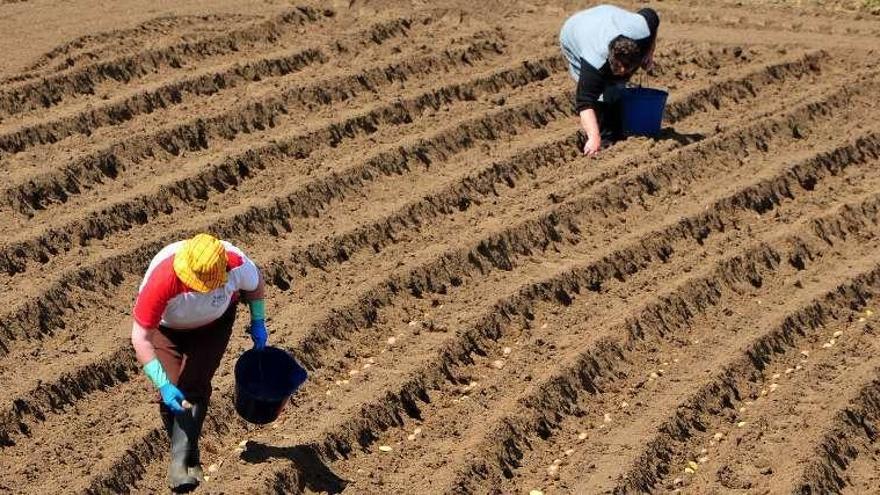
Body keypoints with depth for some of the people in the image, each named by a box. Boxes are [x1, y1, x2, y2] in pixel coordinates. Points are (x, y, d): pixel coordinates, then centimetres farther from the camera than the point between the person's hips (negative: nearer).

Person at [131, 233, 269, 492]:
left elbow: (256, 284, -7)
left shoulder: (236, 263, -35)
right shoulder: (161, 279, -42)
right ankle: (188, 459, 11)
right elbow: (141, 337, -35)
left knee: (193, 388, -17)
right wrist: (163, 385, -38)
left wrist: (258, 322, 0)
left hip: (214, 325, 1)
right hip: (167, 327, -1)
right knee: (172, 393, -10)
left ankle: (181, 463, -17)